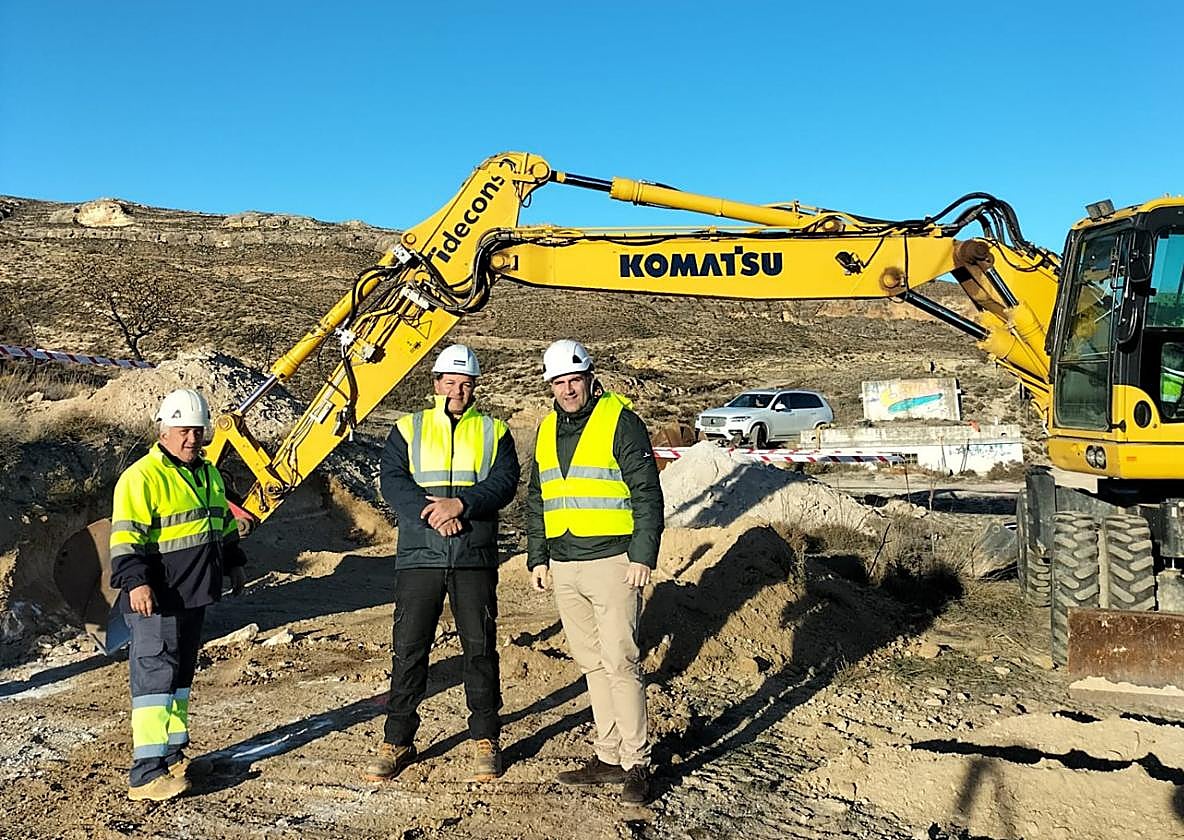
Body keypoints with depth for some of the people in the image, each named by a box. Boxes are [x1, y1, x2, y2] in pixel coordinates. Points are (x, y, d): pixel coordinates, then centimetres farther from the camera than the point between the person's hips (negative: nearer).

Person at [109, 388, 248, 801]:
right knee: (155, 673, -10)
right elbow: (125, 535, -20)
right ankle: (146, 771, -8)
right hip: (156, 598, -9)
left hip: (194, 595, 9)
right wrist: (135, 581, -28)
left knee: (181, 671, 17)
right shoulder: (142, 476, -13)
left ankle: (174, 752, 29)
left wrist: (234, 564, 27)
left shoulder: (207, 473, 14)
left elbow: (224, 522, 26)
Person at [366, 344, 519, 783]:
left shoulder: (493, 432, 10)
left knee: (480, 648, 6)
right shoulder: (408, 429, 10)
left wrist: (460, 503, -19)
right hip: (418, 557, 0)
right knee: (408, 648, 3)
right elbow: (391, 481, -2)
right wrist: (429, 510, -18)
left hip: (475, 559, 0)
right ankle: (397, 740, 16)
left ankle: (485, 739, 19)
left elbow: (505, 482, -4)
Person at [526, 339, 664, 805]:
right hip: (564, 569, 7)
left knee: (620, 662, -6)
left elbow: (647, 492, -9)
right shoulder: (547, 430, 14)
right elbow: (536, 500, 21)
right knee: (592, 665, 12)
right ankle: (609, 757, 21)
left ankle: (636, 763, 4)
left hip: (612, 563, -6)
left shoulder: (619, 421, -6)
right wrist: (537, 557, 15)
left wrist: (642, 555, -14)